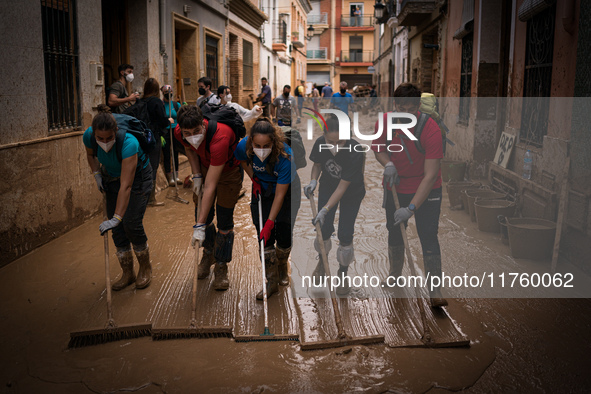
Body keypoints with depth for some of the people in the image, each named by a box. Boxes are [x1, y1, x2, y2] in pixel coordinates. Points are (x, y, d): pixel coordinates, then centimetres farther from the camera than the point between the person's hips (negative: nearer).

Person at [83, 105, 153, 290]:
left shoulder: (128, 142, -40)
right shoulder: (89, 136, -23)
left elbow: (126, 186, -41)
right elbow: (90, 154, 6)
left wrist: (117, 218, -43)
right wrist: (97, 175, -8)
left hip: (137, 175, -5)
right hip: (111, 175, 5)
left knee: (131, 224, -13)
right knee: (117, 228, 0)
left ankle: (145, 268, 12)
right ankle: (127, 273, 15)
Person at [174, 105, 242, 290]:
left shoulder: (219, 139, -43)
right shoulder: (180, 132, -25)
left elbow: (210, 187, -42)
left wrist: (199, 226, -39)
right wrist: (196, 176, -5)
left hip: (229, 169, -5)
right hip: (205, 166, 5)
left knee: (224, 219, -4)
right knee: (202, 212, 6)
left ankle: (221, 266, 15)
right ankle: (208, 253, 33)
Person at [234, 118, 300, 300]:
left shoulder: (285, 157, -36)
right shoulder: (244, 146, -27)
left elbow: (280, 195, -30)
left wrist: (269, 223, -30)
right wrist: (254, 178, -8)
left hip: (287, 190, -3)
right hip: (261, 188, 3)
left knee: (283, 235, -3)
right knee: (264, 237, -4)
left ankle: (282, 265, 29)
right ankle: (272, 281, 9)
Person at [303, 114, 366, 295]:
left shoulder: (355, 152, -36)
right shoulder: (320, 144, -25)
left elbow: (342, 187, -29)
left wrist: (325, 209, -31)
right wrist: (313, 181, -20)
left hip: (352, 192, -3)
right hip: (327, 187, 3)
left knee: (345, 233, -3)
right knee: (324, 229, 1)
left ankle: (343, 274, 20)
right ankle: (322, 261, 33)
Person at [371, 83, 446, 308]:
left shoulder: (430, 129, -27)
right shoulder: (384, 122, -14)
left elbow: (430, 175, -31)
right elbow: (377, 148, 7)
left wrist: (411, 208, -37)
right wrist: (387, 164, -17)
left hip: (425, 189, -4)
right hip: (395, 187, 4)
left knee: (428, 237, -9)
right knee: (395, 233, 14)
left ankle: (435, 290, -3)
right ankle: (394, 276, 36)